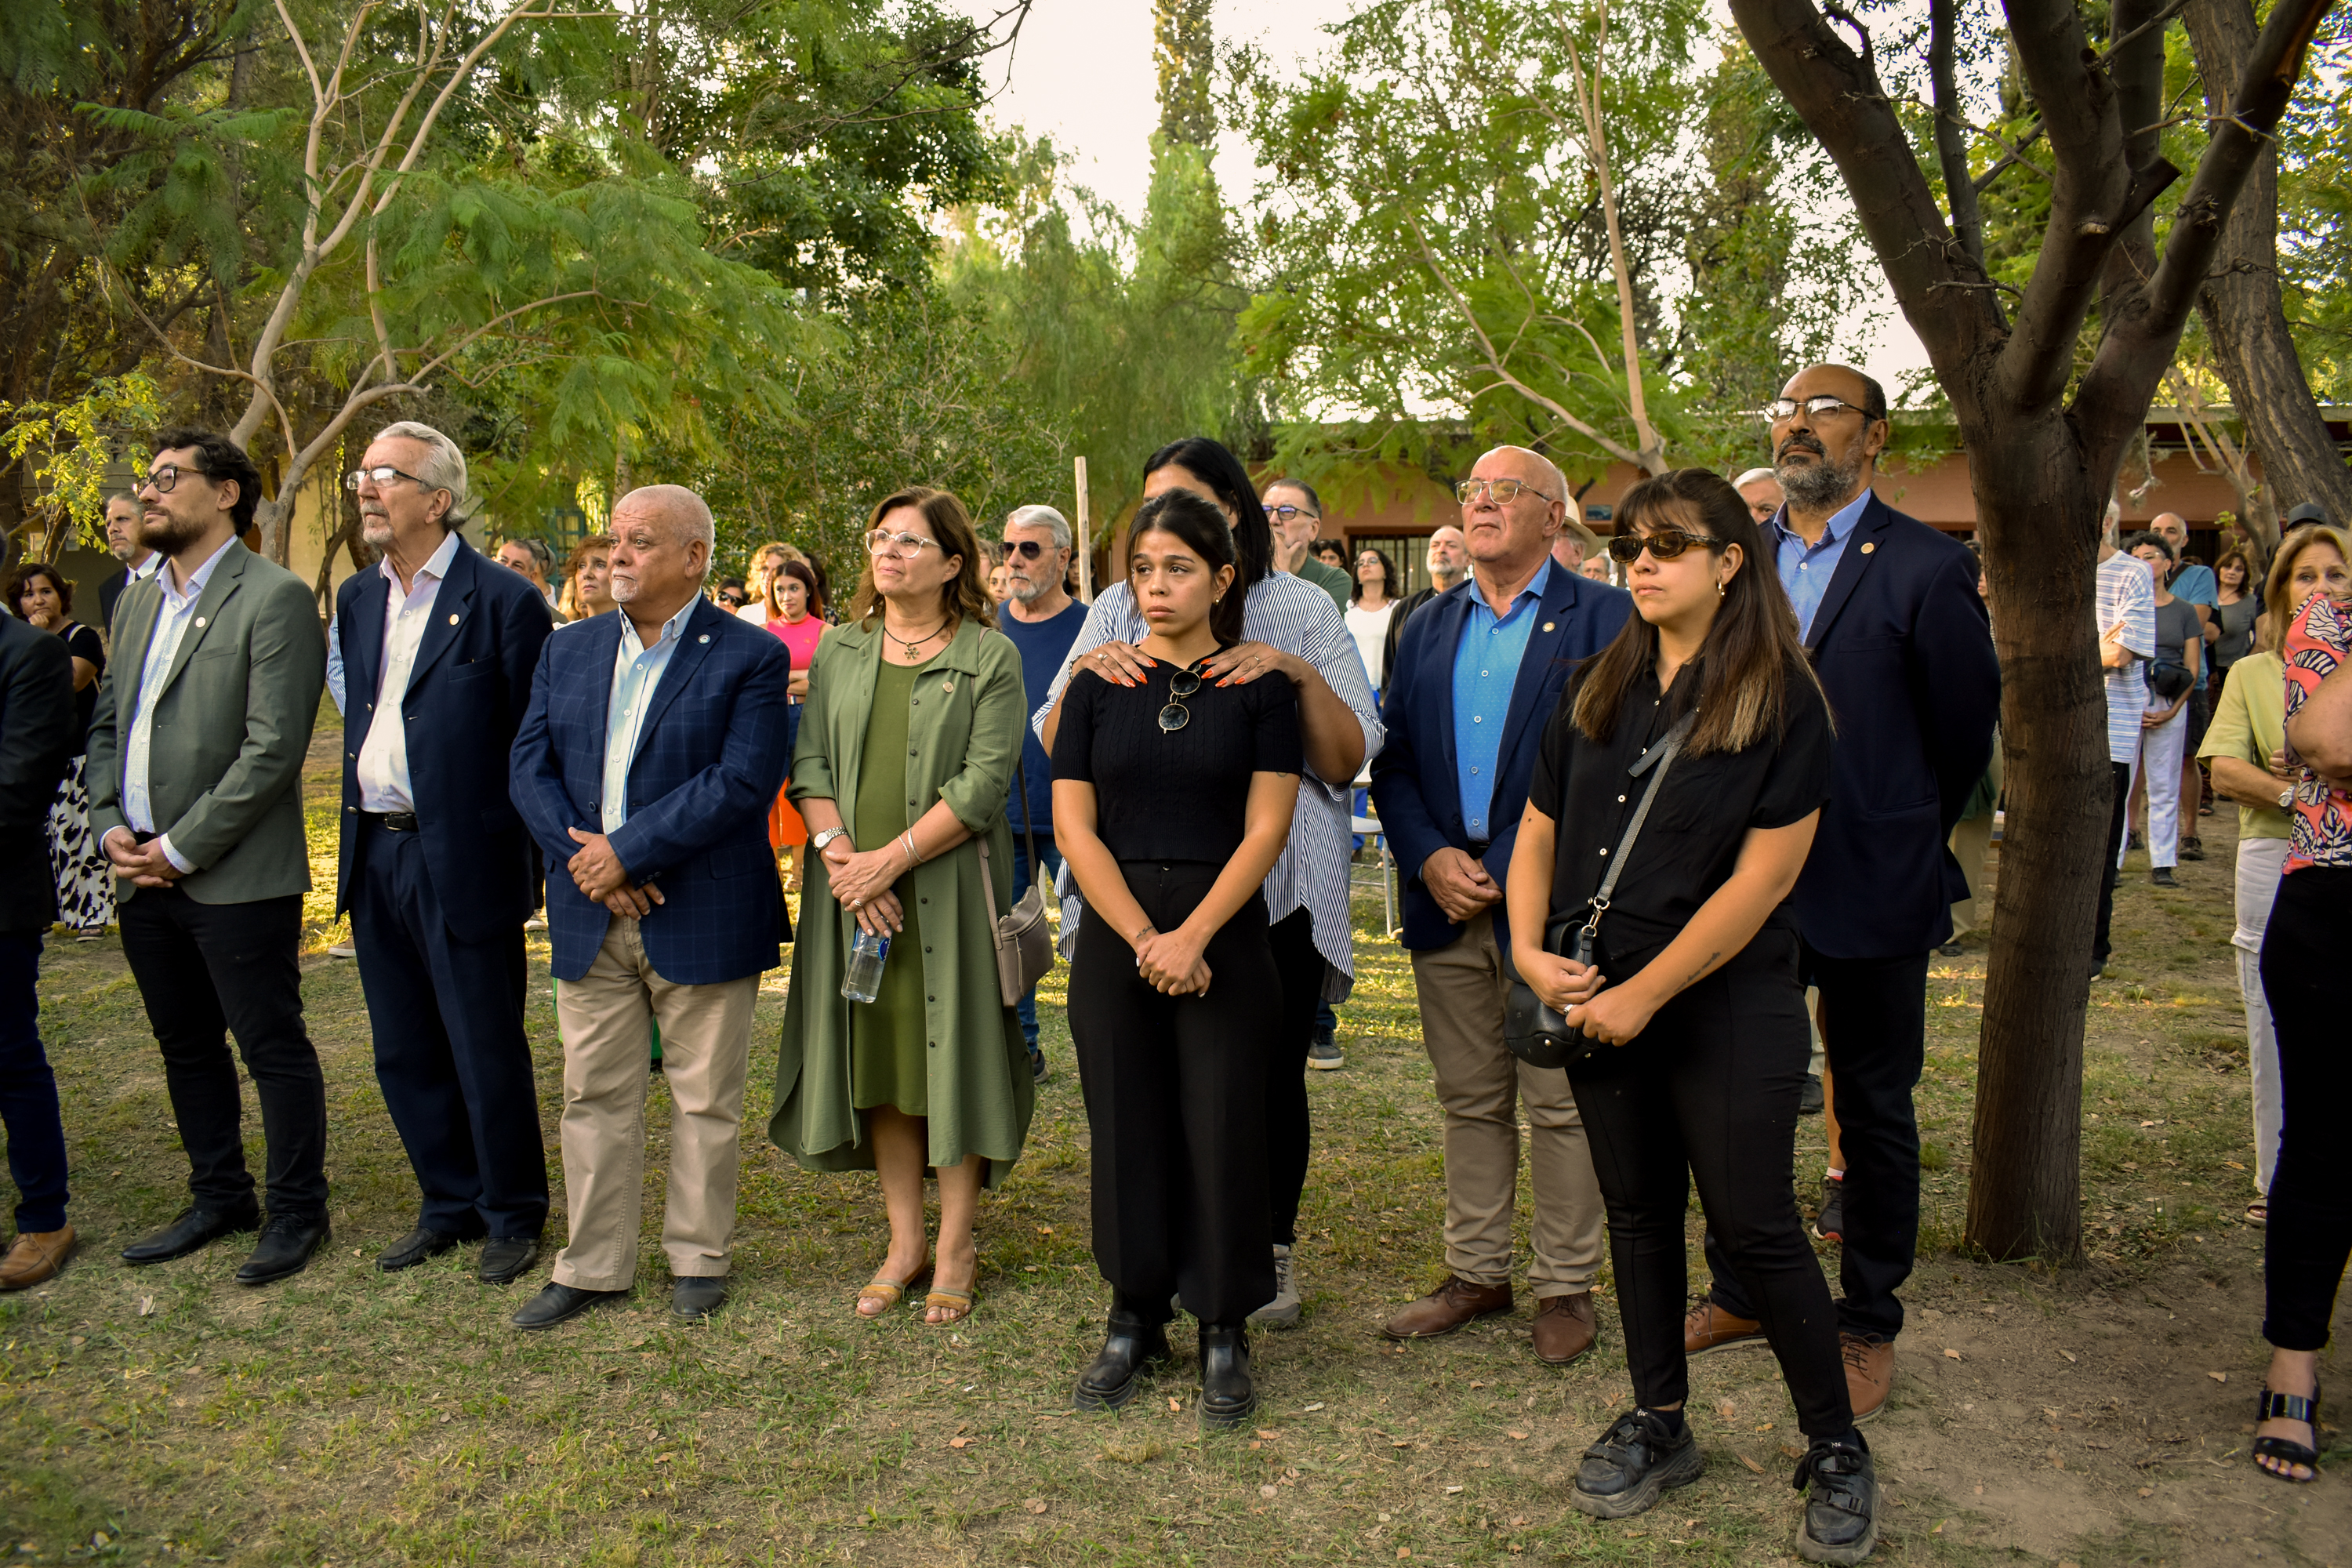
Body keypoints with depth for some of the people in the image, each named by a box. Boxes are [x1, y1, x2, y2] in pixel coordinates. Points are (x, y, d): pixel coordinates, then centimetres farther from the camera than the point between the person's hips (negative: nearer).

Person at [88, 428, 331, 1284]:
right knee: (186, 1047, 17)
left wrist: (181, 848, -15)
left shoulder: (274, 597, -11)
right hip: (143, 876, 8)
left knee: (272, 1047, 2)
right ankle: (220, 1197, 32)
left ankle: (297, 1212, 16)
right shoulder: (136, 602, 15)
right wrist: (109, 824, 2)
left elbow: (273, 747, -17)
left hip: (235, 881, -8)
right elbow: (107, 725, 19)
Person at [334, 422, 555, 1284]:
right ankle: (448, 1205, 32)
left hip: (463, 862, -7)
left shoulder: (504, 600, -10)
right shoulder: (357, 598, 12)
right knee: (404, 1053, 16)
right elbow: (358, 721, 19)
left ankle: (513, 1215, 22)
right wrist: (356, 836, 13)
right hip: (375, 857, 7)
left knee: (488, 1053, 4)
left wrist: (530, 862, -11)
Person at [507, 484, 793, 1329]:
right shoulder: (568, 650, 11)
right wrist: (585, 860, -10)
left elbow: (742, 782, -16)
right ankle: (592, 1266, 25)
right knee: (594, 1097, 11)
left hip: (703, 920, -4)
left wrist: (625, 851, -17)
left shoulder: (750, 656, -6)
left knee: (704, 1101, 8)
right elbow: (530, 768, 6)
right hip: (589, 920, 5)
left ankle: (698, 1258, 24)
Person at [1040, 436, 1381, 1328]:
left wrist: (1302, 676, -16)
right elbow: (1055, 751, 8)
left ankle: (1272, 1255, 25)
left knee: (1269, 1074, 5)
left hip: (1274, 894, -1)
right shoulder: (1116, 615, 12)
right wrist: (1082, 672, -11)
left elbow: (1349, 761, 1)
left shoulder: (1301, 611, 6)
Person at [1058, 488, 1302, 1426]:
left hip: (1224, 937, -2)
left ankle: (1224, 1332, 17)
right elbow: (1075, 826, 0)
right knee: (1126, 1126, 8)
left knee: (1222, 1129, 2)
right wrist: (1143, 939, -10)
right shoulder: (1098, 687, 5)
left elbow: (1265, 829, -5)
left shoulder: (1260, 686, 1)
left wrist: (1190, 938, -14)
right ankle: (1134, 1320, 24)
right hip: (1114, 937, 2)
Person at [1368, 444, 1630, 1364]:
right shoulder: (1428, 628, 14)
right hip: (1447, 897, 5)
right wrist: (1429, 858, -6)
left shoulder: (1604, 620, -3)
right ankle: (1477, 1273, 27)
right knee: (1470, 1102, 14)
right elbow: (1390, 759, 10)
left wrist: (1509, 870, -15)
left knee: (1560, 1104, 4)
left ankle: (1564, 1287, 19)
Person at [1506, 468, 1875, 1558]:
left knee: (1754, 1225, 1)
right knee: (1638, 1212, 14)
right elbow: (1539, 830, 10)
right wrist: (1531, 950, -6)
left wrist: (1646, 993, -15)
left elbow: (1762, 879, -14)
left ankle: (1836, 1448, 21)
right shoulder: (1599, 691, 7)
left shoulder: (1781, 701, -9)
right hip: (1601, 998, 5)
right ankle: (1659, 1424, 30)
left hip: (1728, 1007, -5)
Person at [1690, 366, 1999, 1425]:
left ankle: (1867, 1328, 26)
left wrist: (1906, 846, 8)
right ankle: (1741, 1294, 32)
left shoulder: (1927, 570, -7)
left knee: (1874, 1114, 10)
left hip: (1870, 890, -4)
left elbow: (1965, 731, 0)